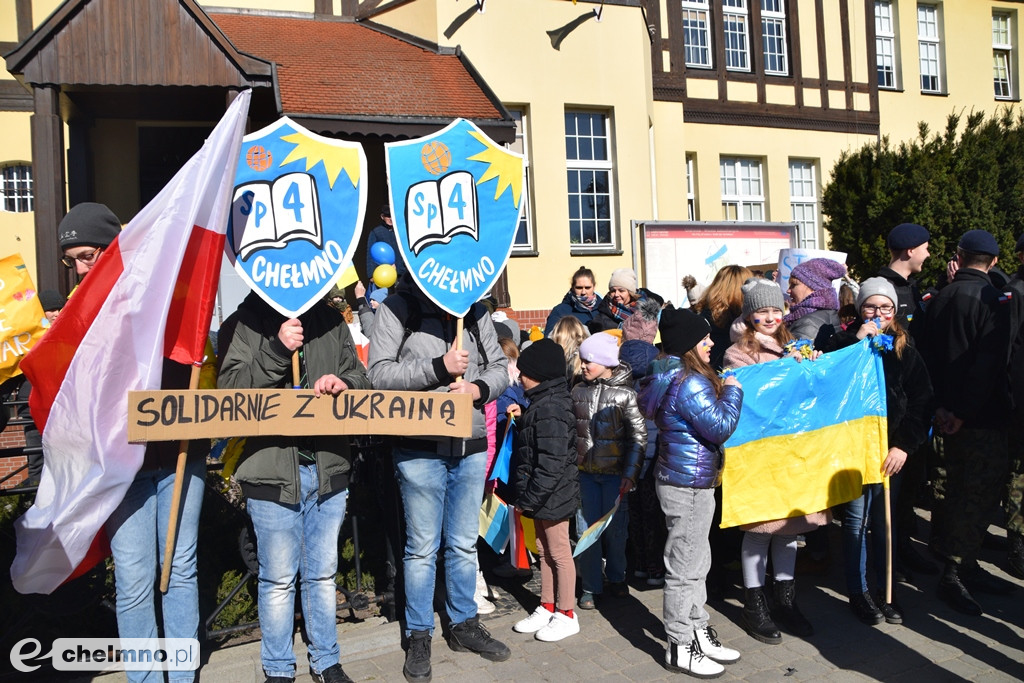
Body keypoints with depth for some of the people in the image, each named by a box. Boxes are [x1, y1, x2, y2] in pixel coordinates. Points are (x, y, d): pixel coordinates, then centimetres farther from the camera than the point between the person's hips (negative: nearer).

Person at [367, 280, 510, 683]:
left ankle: (464, 625, 34)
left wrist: (478, 388, -10)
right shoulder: (397, 309, -5)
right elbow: (380, 373, -13)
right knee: (422, 548, 8)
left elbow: (499, 368, 11)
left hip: (472, 447, 4)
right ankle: (419, 637, 25)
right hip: (420, 449, -4)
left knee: (464, 544, 17)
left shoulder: (476, 312, 8)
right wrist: (439, 367, -20)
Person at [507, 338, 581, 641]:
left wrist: (531, 496, -22)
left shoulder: (550, 407, -23)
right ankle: (547, 608, 32)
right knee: (544, 551, 19)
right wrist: (523, 417, 8)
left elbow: (552, 461, -26)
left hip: (552, 494, -10)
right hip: (542, 496, 10)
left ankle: (566, 615, 19)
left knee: (559, 553, 4)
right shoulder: (543, 402, 9)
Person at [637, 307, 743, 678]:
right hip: (688, 485, -10)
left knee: (696, 562, 20)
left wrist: (721, 391, 13)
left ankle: (699, 632, 33)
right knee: (685, 567, 1)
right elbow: (720, 427, -19)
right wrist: (732, 391, -6)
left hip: (691, 481, 10)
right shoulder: (690, 383, -21)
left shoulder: (673, 377, 10)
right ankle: (680, 648, 14)